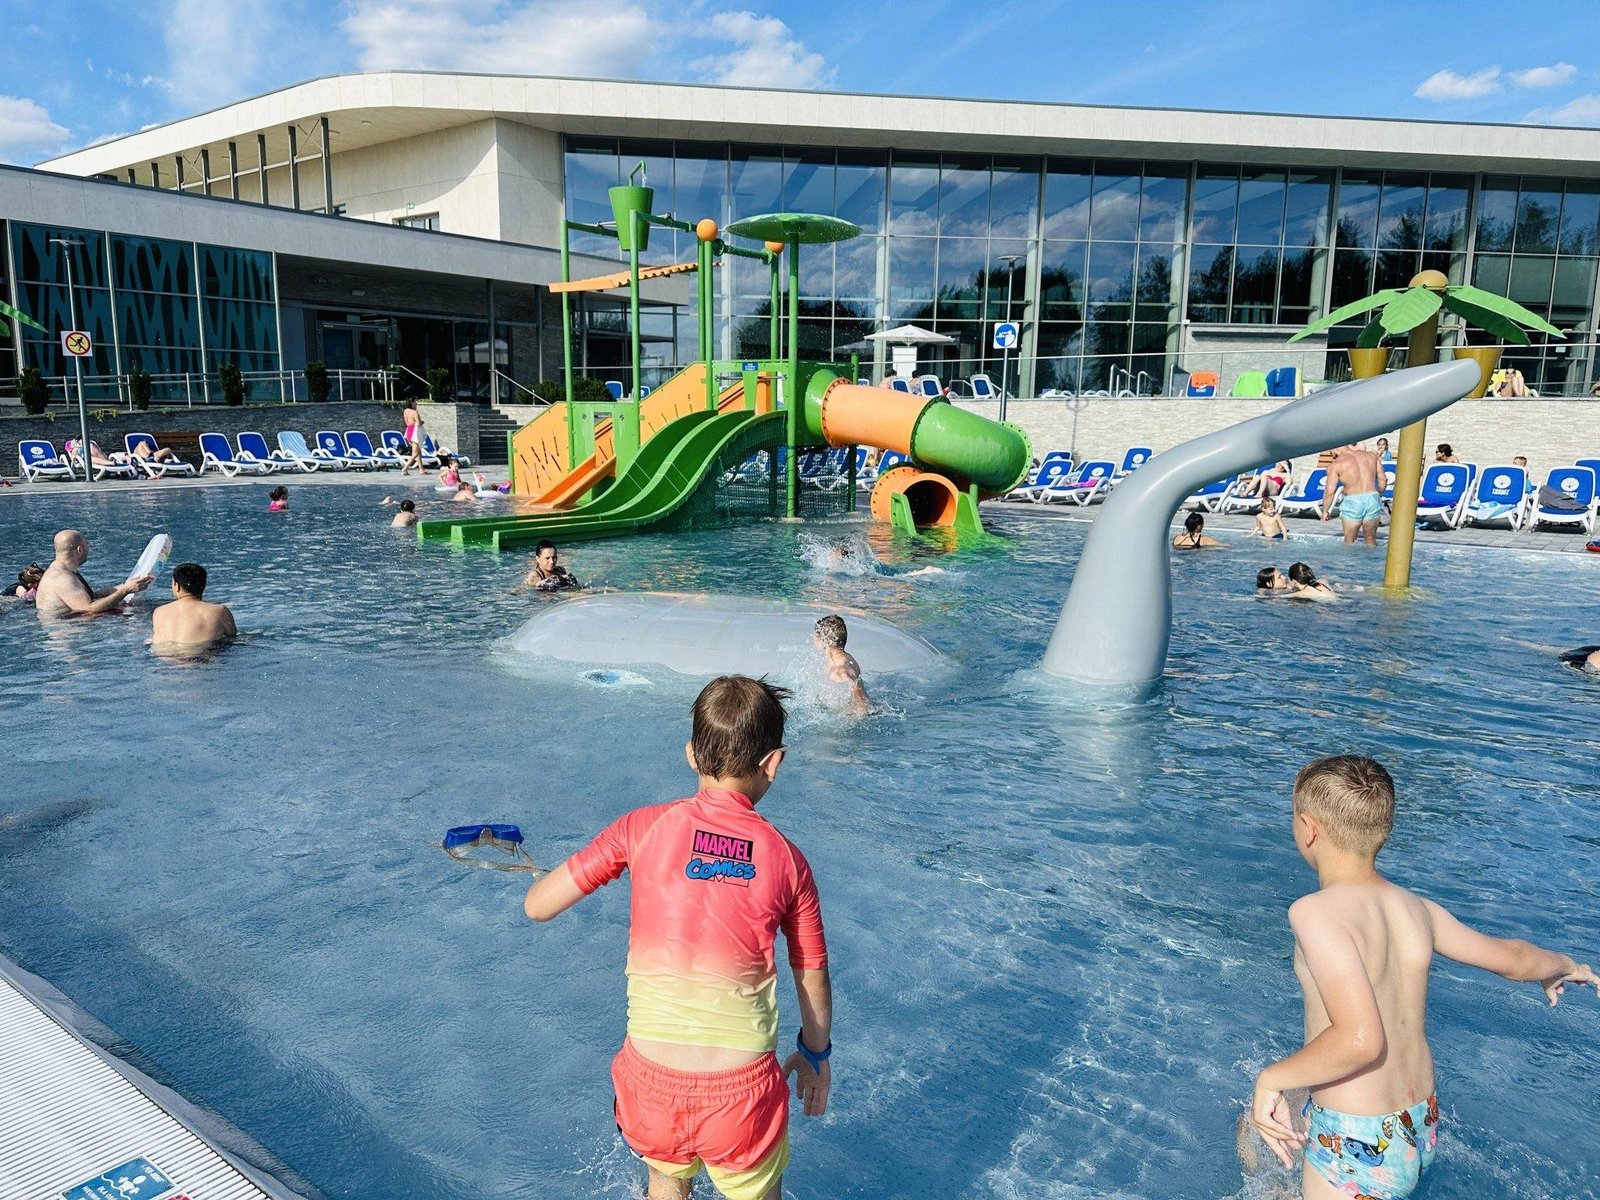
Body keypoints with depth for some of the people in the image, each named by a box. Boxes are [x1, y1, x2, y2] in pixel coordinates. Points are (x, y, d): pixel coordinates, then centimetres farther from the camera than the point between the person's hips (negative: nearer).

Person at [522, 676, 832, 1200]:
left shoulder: (644, 827, -7)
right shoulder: (787, 860, -4)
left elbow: (537, 905, -2)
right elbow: (813, 982, 6)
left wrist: (617, 862, 15)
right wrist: (815, 1055, 24)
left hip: (652, 1075, 1)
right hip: (742, 1086, -1)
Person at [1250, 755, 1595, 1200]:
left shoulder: (1316, 912, -25)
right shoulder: (1416, 909, -3)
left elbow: (1360, 1040, -35)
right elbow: (1512, 957, 15)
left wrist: (1270, 1079, -22)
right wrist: (1564, 965, 37)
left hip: (1356, 1150, -7)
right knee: (1252, 1128, 25)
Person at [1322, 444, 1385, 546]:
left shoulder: (1335, 465, -3)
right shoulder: (1371, 455, 10)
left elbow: (1330, 491, -8)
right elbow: (1382, 479, 13)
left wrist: (1325, 511, 4)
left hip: (1353, 502, -4)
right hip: (1373, 499, 4)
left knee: (1349, 541, 11)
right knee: (1370, 539, 18)